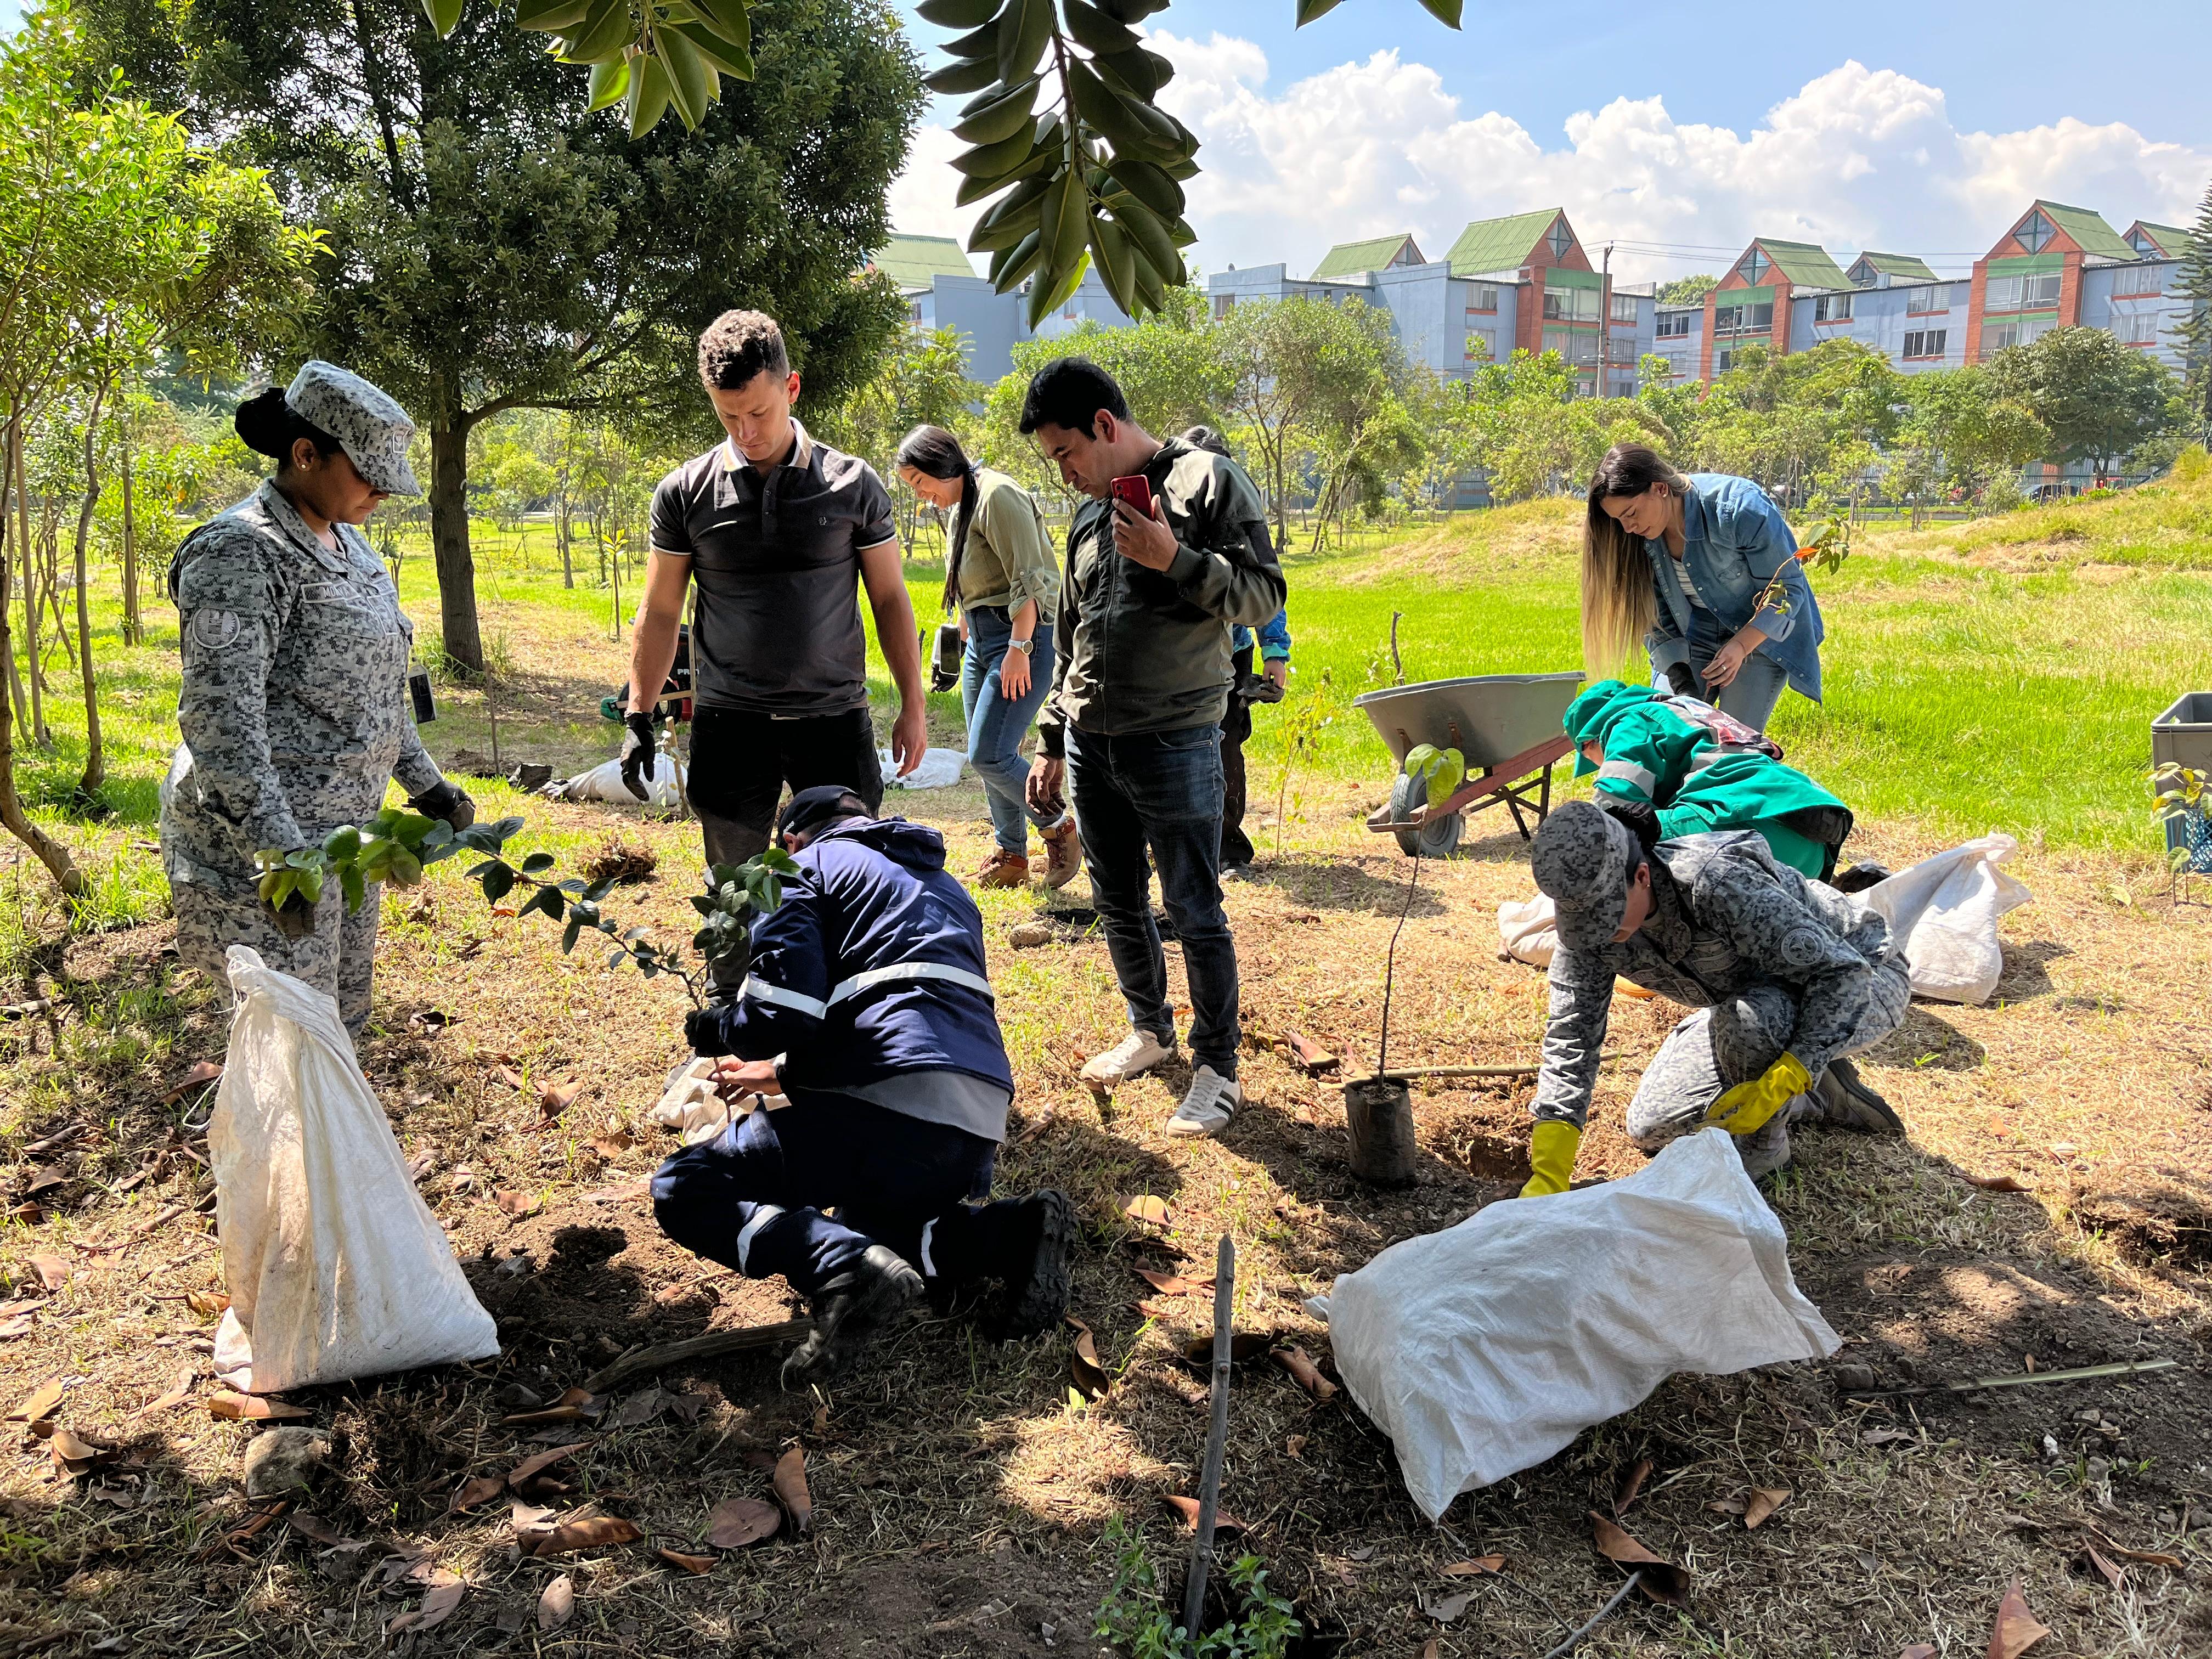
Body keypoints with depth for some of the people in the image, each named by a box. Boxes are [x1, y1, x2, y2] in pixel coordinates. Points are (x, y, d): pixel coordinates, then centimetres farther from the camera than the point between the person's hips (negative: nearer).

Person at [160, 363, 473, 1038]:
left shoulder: (347, 541, 12)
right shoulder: (241, 552, -17)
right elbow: (220, 714, -24)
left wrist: (425, 781, 19)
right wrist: (278, 848, -30)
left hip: (348, 824, 9)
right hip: (265, 835, -9)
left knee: (346, 1013, 17)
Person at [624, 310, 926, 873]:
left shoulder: (854, 484, 1)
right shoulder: (684, 493, 2)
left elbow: (890, 599, 7)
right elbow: (660, 613, 7)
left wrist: (913, 706, 4)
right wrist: (639, 717, 2)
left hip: (835, 719, 0)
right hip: (728, 722, 1)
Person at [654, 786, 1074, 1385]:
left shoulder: (809, 866, 10)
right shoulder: (944, 886, 33)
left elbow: (781, 1015, -7)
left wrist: (714, 1029, 16)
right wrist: (788, 1073, 45)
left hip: (892, 1110, -7)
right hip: (979, 1133, 8)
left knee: (683, 1188, 4)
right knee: (869, 1223, 31)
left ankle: (847, 1267, -23)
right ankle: (1009, 1233, 2)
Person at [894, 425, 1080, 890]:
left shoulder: (997, 496, -14)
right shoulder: (959, 508, 17)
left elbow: (1030, 580, -20)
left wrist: (1019, 648, -22)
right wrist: (968, 635, 20)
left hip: (1022, 636, -10)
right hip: (981, 638, 10)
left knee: (989, 755, -14)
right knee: (987, 756, 10)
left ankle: (1060, 829, 5)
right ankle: (1011, 857, 21)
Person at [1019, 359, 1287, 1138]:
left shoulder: (1209, 482, -5)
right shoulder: (1090, 515, 15)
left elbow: (1264, 595, -10)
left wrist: (1176, 559, -22)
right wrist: (1052, 740, 20)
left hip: (1173, 746, -7)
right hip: (1091, 746, 7)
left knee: (1195, 914, -1)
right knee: (1118, 904, 16)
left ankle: (1217, 1069, 14)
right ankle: (1149, 1030, 36)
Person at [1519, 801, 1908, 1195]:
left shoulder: (1719, 884, -39)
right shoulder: (1586, 918, -19)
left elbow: (1843, 974, -36)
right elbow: (1570, 1038, -16)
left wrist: (1775, 1087, -42)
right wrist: (1547, 1177, -24)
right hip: (1760, 1003, 7)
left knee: (1746, 1018, -39)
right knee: (1650, 1129, -1)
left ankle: (1764, 1146, -9)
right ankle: (1818, 1096, 13)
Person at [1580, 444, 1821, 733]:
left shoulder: (1740, 507, -27)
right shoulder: (1640, 538, -12)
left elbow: (1787, 590, -18)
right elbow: (1656, 618, -5)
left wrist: (1741, 646, -30)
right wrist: (1682, 684, -17)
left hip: (1763, 633, -4)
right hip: (1694, 636, 5)